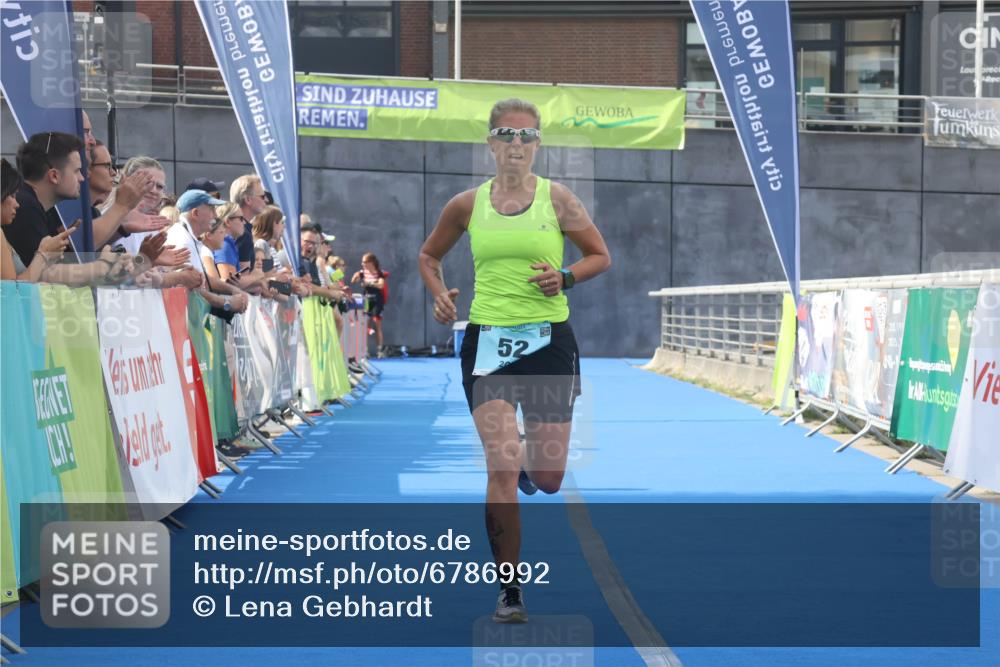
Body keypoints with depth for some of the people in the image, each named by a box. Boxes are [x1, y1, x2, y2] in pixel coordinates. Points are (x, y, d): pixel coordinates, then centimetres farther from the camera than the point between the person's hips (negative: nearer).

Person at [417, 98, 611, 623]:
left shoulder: (556, 198, 0)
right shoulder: (467, 205, 4)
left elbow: (601, 256, 7)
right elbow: (429, 256, 19)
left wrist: (565, 277, -11)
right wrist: (440, 294, 1)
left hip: (548, 342, 0)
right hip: (488, 342, 0)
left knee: (548, 480, 5)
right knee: (501, 472, -11)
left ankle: (525, 459, 44)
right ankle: (509, 590, -2)